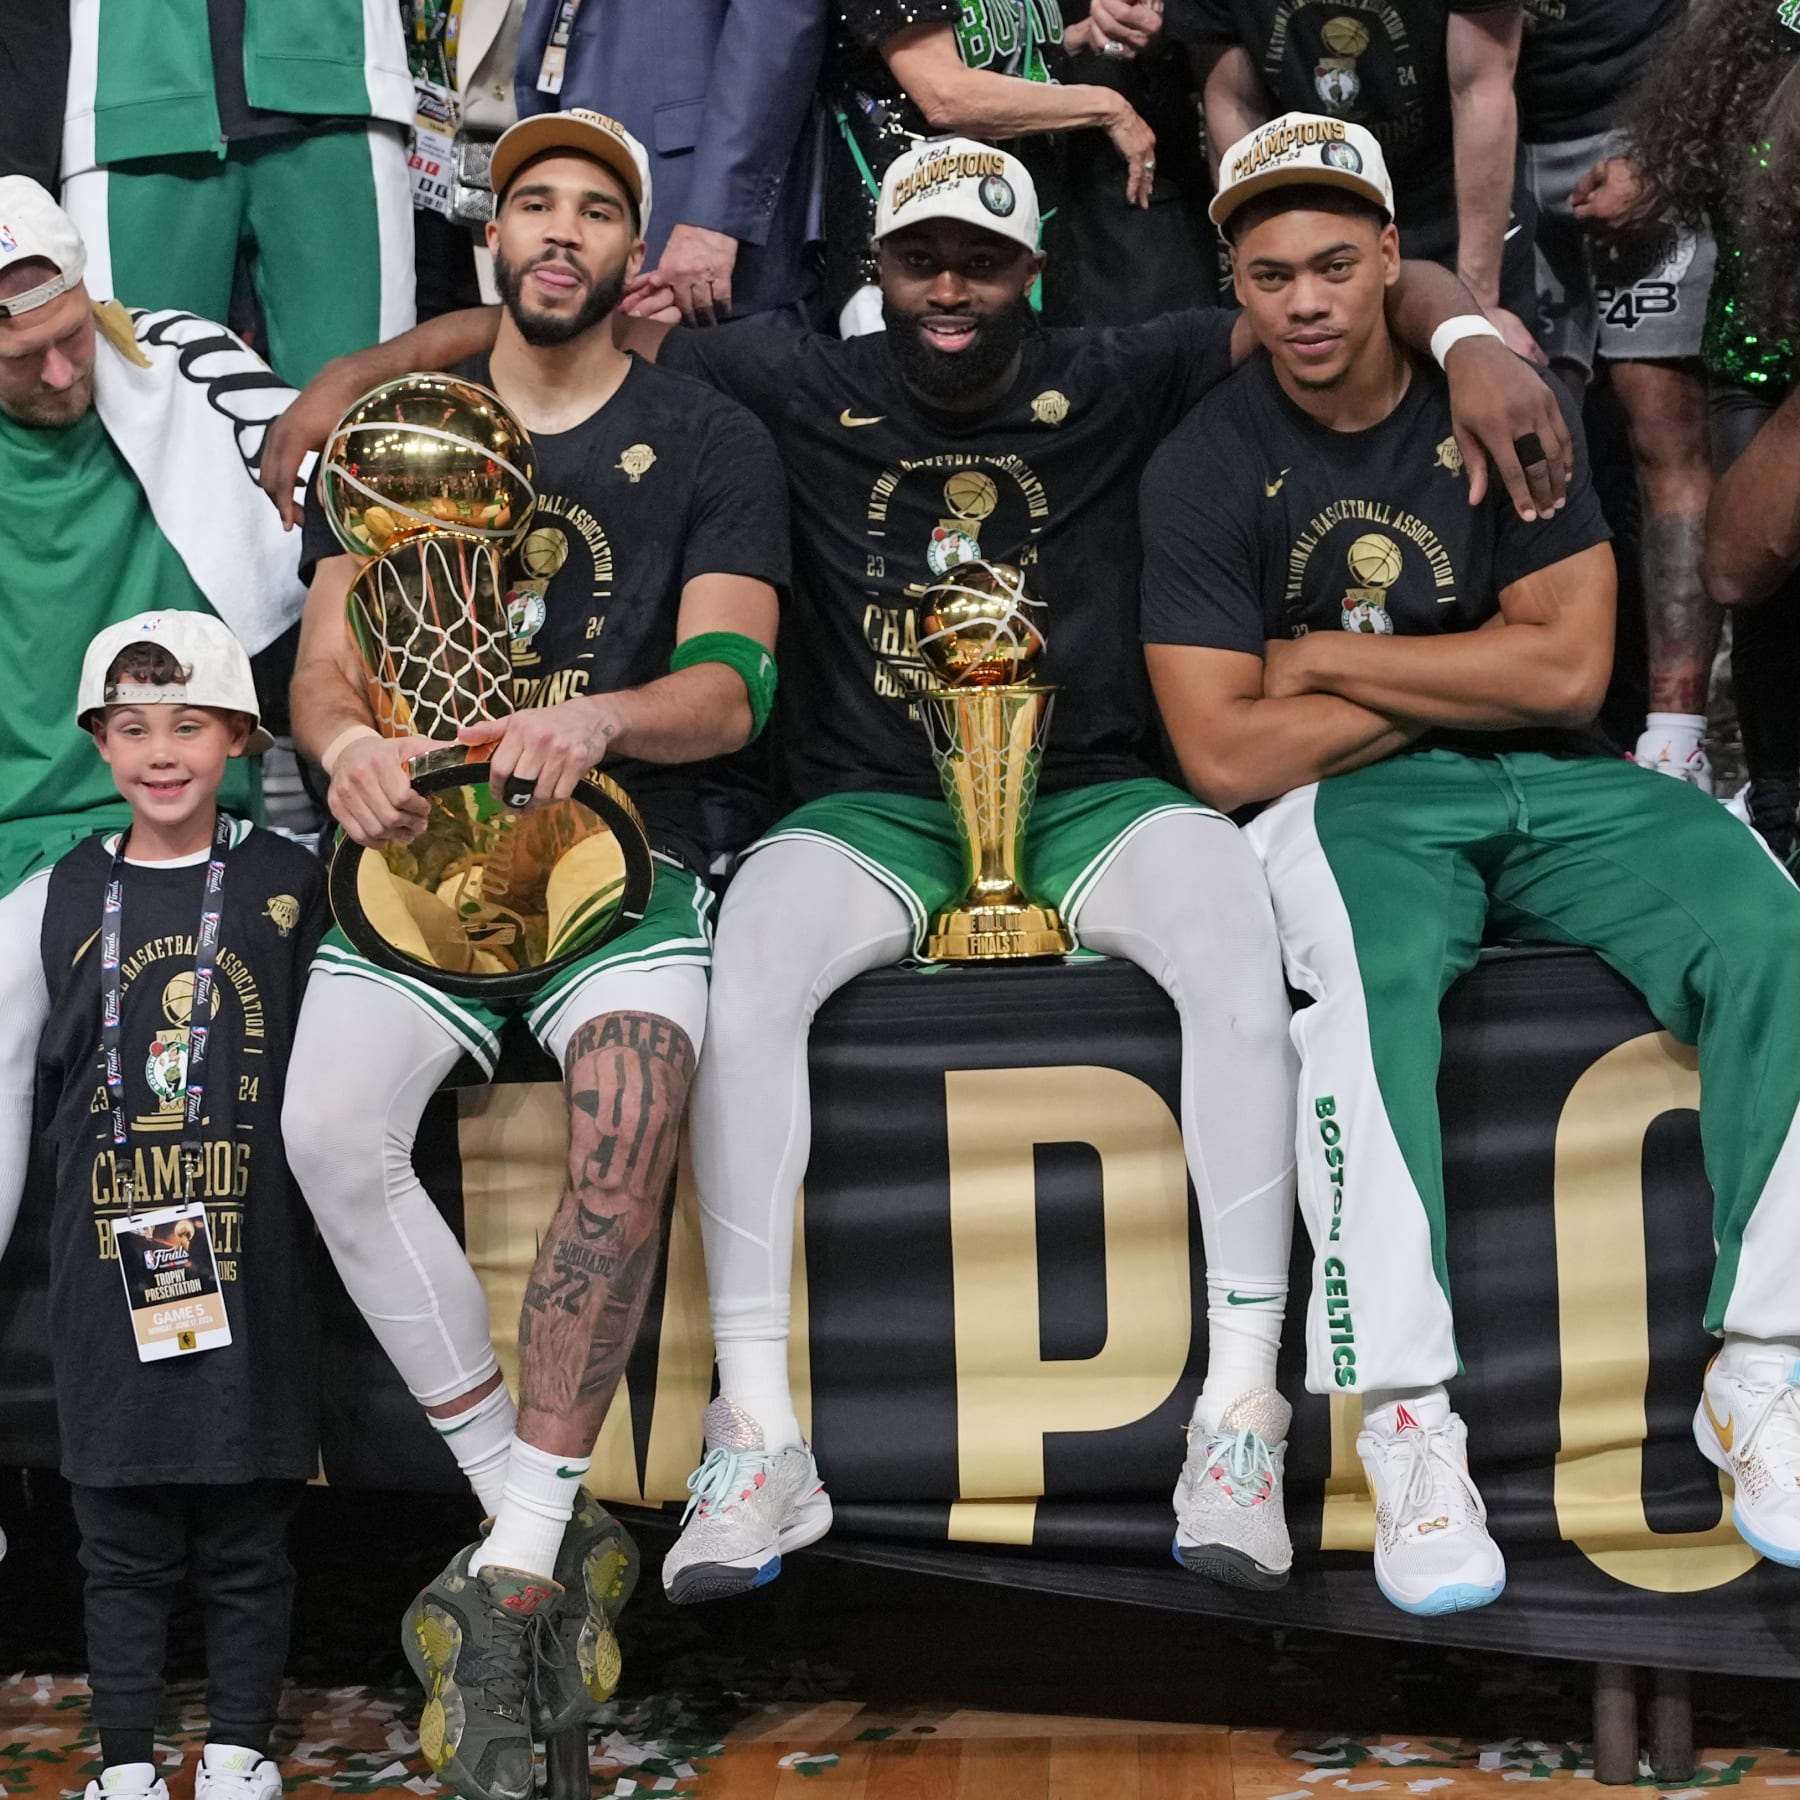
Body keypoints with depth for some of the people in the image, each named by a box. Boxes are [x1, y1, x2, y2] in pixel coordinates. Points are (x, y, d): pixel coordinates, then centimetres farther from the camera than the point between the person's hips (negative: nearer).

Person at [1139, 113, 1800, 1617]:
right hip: (1344, 806, -2)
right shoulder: (1208, 466, -1)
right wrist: (1465, 672, -4)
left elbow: (1568, 666, -4)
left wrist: (1325, 660, -5)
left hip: (1554, 789, 3)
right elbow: (1225, 755, -8)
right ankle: (1406, 1428, -37)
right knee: (1368, 980, -37)